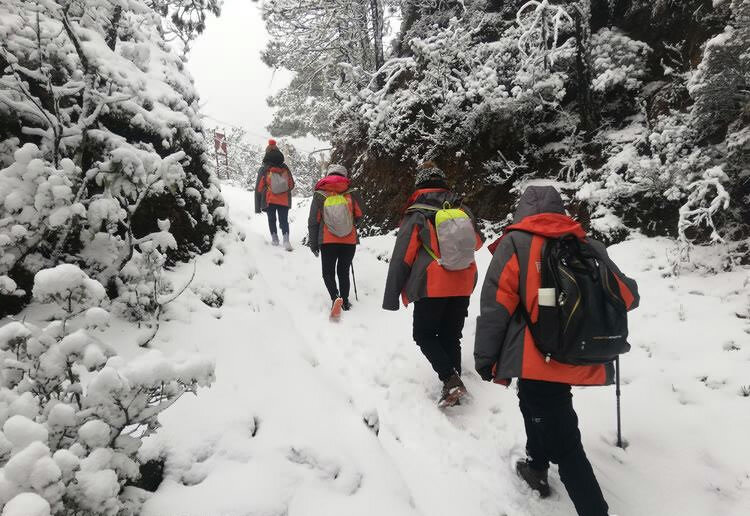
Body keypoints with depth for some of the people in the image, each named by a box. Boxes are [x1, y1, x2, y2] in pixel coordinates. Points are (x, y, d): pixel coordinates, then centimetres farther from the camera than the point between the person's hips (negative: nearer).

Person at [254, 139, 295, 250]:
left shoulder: (264, 169, -6)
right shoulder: (285, 168, 0)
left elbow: (259, 188, -5)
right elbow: (292, 185, 9)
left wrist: (257, 207, 0)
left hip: (269, 201, -1)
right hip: (284, 201, 1)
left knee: (271, 220, 14)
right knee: (284, 220, 3)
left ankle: (274, 239, 14)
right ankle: (286, 239, -14)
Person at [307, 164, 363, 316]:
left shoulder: (319, 196, -5)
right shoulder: (351, 194, -5)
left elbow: (313, 221, -2)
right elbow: (359, 215, 7)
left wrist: (313, 243, 7)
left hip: (328, 242, -1)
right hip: (350, 241, 1)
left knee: (328, 272, 9)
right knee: (344, 272, 17)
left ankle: (335, 297, -14)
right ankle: (345, 301, 22)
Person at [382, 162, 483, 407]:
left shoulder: (416, 215, -8)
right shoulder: (462, 209, 6)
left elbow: (401, 257, -9)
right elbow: (477, 242, 22)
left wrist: (392, 296, -5)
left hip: (432, 287, -5)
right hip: (463, 286, 5)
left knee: (424, 334, 9)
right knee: (451, 336, 15)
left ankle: (450, 379, -7)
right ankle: (453, 385, 16)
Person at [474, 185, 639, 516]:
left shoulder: (515, 243, -5)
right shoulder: (588, 246, 9)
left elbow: (495, 306, -11)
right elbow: (627, 295, 15)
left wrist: (484, 357, -3)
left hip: (539, 361, -7)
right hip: (578, 359, 7)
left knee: (564, 445, 0)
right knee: (533, 401, 32)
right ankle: (536, 468, 47)